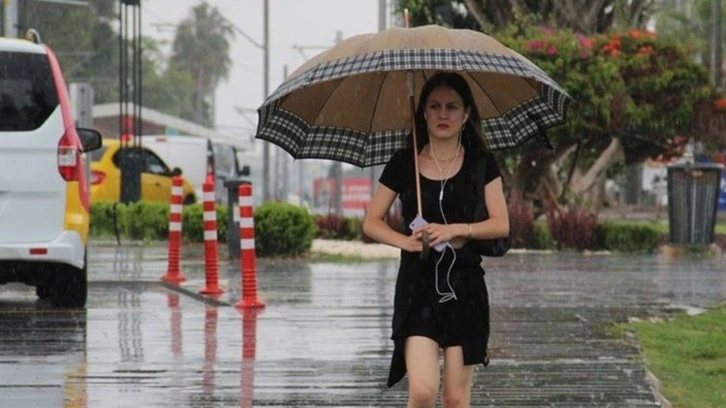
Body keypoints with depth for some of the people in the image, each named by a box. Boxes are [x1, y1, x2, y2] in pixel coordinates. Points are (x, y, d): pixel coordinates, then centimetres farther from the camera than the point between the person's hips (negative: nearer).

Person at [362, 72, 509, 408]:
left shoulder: (480, 163, 4)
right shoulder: (403, 163, 4)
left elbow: (501, 225, -1)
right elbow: (371, 222, 8)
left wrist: (455, 230, -15)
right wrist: (404, 241, -10)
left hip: (464, 284, 1)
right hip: (417, 283, -1)